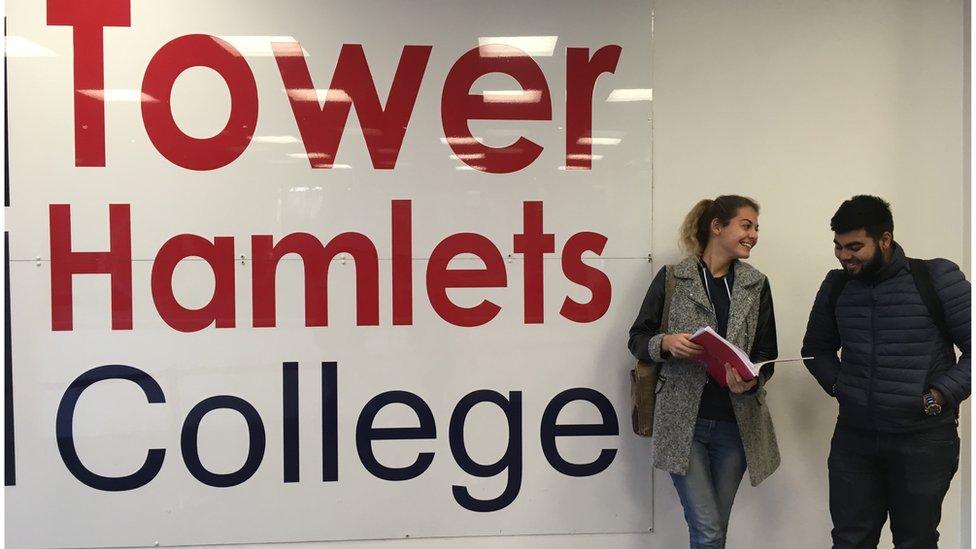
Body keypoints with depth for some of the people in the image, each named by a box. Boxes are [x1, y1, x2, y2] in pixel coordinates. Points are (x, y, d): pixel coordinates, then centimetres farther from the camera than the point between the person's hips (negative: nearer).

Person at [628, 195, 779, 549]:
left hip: (736, 423, 3)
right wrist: (666, 342, -17)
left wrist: (752, 381, -12)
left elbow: (766, 355, 9)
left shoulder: (756, 285, 8)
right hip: (683, 422, -3)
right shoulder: (672, 279, -1)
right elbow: (637, 340, 3)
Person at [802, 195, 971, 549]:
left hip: (924, 441, -3)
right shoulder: (836, 285, 5)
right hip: (853, 438, 3)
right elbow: (816, 347, 17)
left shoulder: (937, 278, -7)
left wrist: (938, 397, -14)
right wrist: (837, 385, 2)